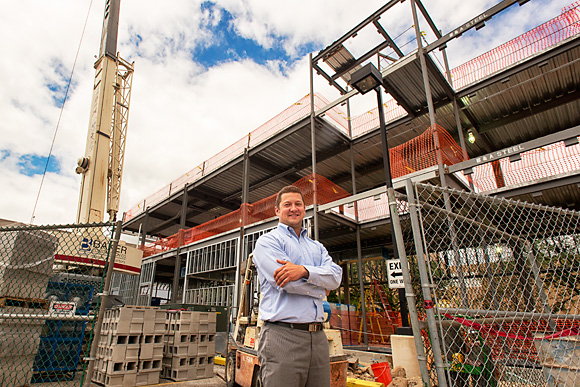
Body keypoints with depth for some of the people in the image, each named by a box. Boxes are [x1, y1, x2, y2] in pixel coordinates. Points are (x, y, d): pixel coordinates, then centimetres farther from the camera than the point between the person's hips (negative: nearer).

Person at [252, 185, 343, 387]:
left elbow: (336, 276, 1)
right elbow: (286, 282, -14)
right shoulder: (267, 241, 1)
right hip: (283, 336, -5)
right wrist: (320, 288, 1)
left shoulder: (317, 247, 20)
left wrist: (304, 270, -17)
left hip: (318, 337, 6)